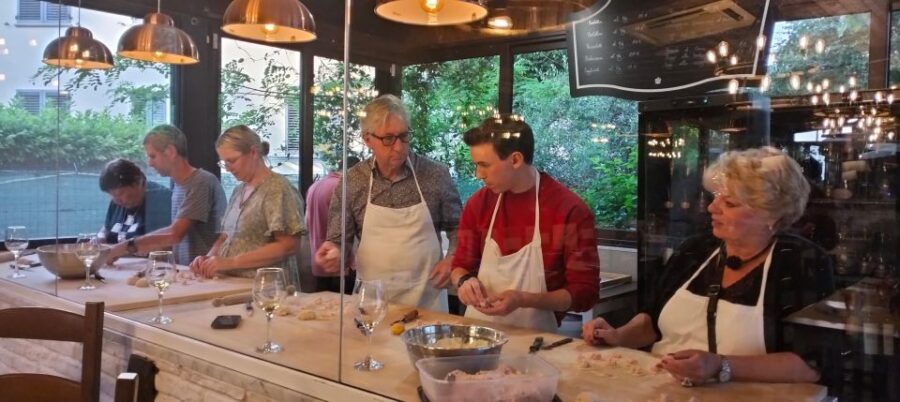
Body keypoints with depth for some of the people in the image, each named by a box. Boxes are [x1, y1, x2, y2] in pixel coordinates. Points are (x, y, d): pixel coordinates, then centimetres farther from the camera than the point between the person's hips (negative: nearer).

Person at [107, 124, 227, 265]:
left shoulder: (202, 182, -14)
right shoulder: (178, 185, 11)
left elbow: (174, 235, -17)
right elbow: (174, 238, 13)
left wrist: (127, 247, -9)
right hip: (184, 270, 6)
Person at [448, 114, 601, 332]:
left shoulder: (570, 210, -12)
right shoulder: (478, 203, 2)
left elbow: (585, 292, -9)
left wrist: (523, 299, -21)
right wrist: (464, 280, -8)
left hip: (533, 337, -3)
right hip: (478, 330, 4)